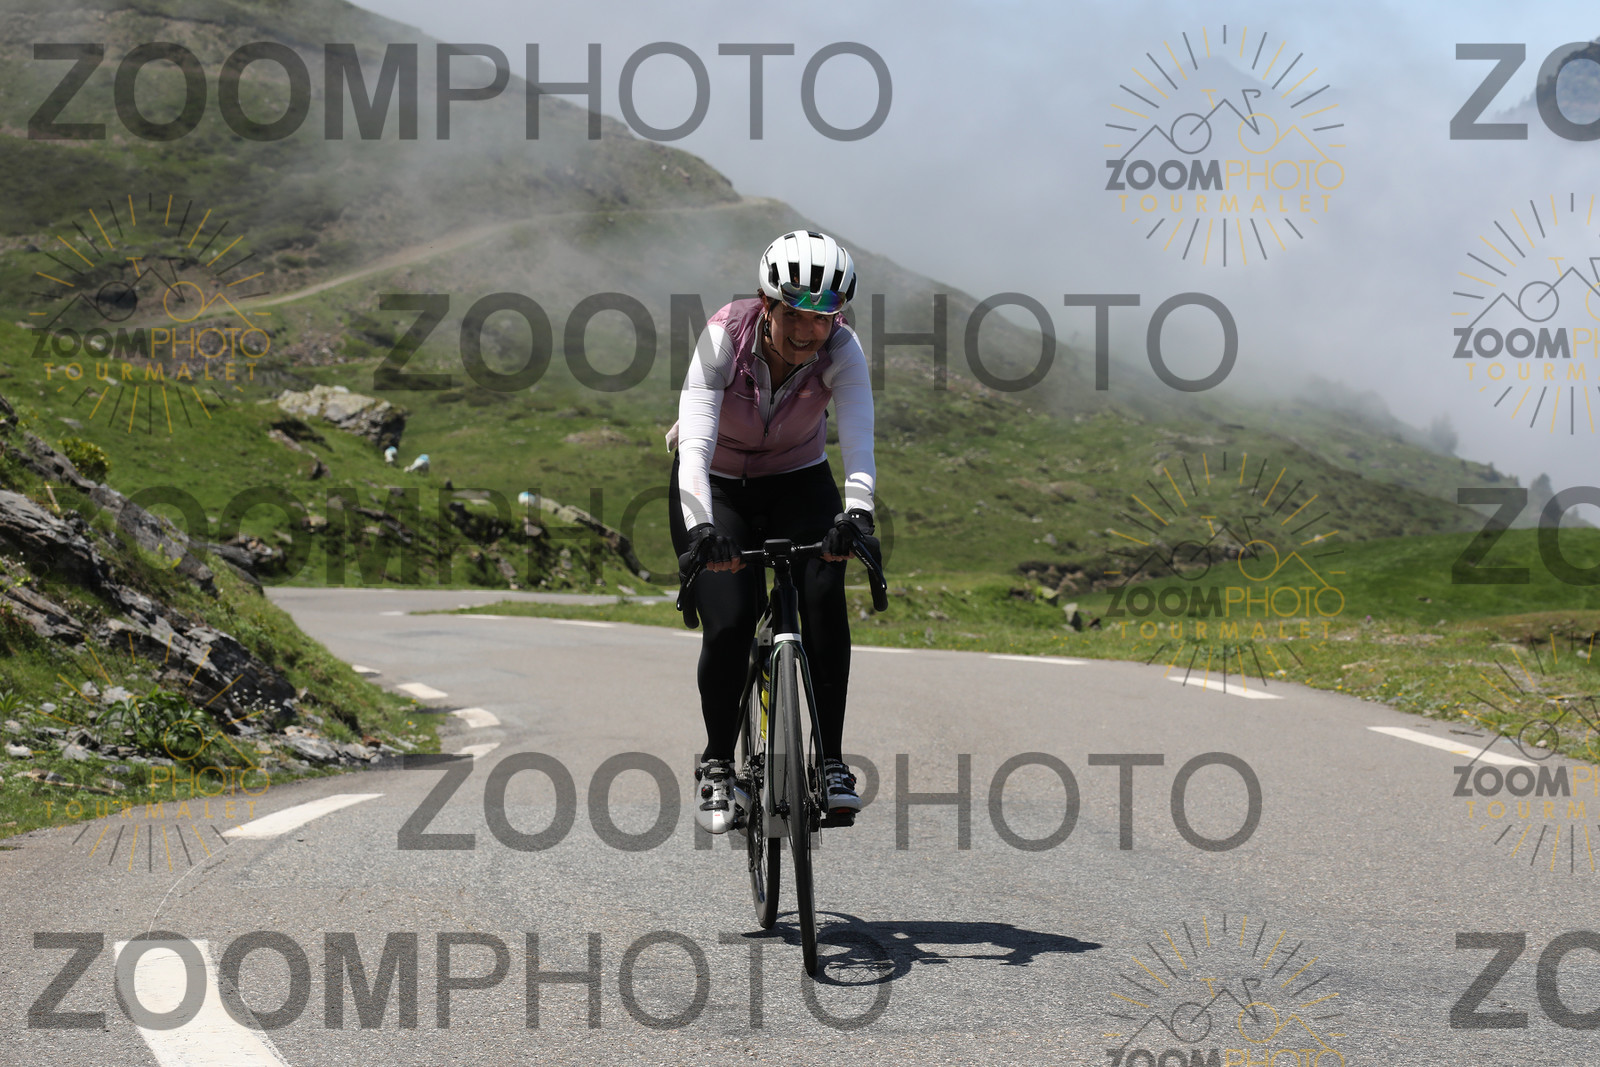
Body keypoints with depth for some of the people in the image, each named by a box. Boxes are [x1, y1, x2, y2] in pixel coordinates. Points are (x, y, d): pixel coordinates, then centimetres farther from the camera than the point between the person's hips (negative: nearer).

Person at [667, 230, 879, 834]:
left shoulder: (841, 350, -26)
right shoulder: (725, 337, -30)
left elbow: (858, 439, -39)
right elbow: (695, 443, -40)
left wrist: (856, 512, -59)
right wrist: (700, 527, -56)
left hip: (798, 483, 1)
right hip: (715, 487, -1)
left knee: (824, 595, -24)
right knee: (730, 621, -19)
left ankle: (831, 762, -14)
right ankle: (717, 766, 3)